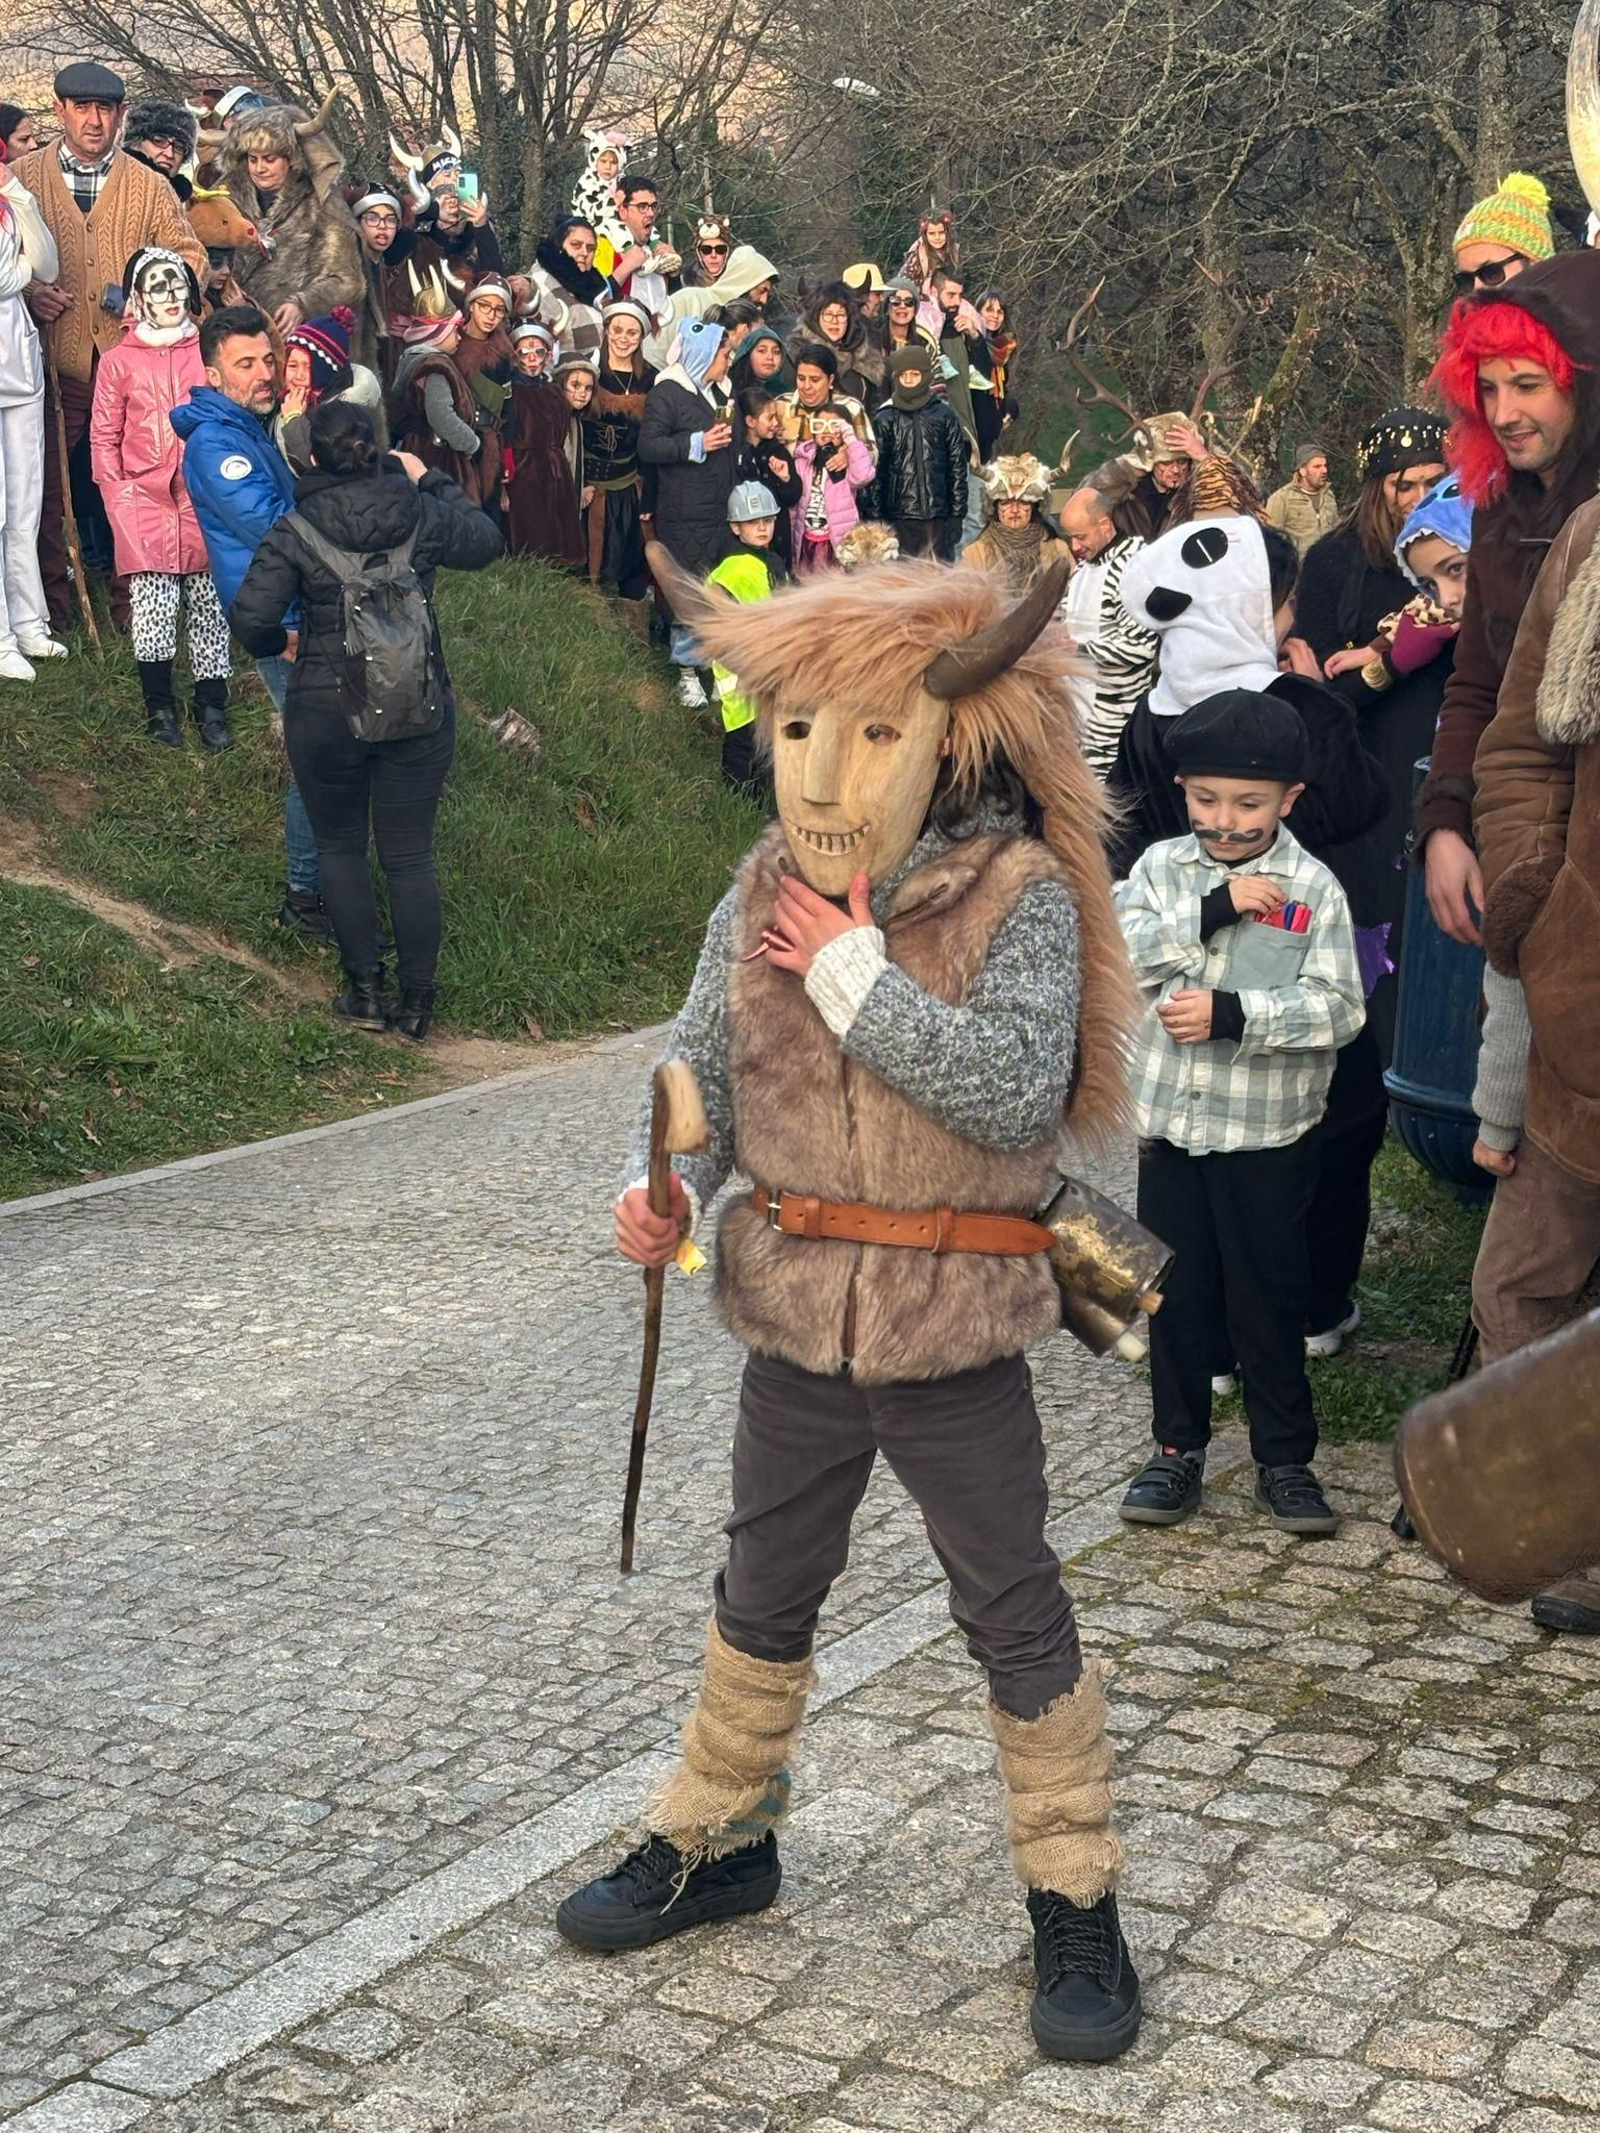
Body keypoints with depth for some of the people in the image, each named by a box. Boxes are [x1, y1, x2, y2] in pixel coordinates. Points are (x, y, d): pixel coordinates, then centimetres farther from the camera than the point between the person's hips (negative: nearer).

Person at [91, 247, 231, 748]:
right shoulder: (119, 363, 2)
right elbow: (103, 438, 5)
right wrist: (119, 498, -3)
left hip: (204, 499, 1)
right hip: (144, 503, -1)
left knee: (209, 603, 4)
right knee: (153, 606, -5)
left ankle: (211, 707, 15)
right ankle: (159, 707, 11)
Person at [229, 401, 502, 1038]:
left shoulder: (294, 532, -10)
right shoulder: (422, 516, -3)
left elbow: (251, 618, -16)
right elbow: (486, 541, 15)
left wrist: (276, 646, 6)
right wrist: (431, 480, 23)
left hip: (326, 713, -1)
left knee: (340, 846, 17)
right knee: (410, 855, 8)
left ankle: (365, 992, 16)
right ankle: (416, 1001, 11)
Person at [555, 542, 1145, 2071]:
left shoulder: (1019, 897, -14)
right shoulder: (760, 903, -1)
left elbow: (1018, 1087, -27)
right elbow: (702, 1072, 3)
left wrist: (857, 975, -24)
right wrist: (667, 1185, -16)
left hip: (958, 1337, -4)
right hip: (794, 1326, 4)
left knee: (1016, 1618, 8)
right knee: (761, 1599, 21)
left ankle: (1074, 1902, 24)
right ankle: (716, 1842, 41)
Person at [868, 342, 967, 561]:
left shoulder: (944, 415, 6)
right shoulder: (886, 419, 5)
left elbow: (957, 467, 7)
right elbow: (876, 471, 4)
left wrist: (957, 514, 2)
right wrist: (874, 516, -2)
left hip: (937, 516, 0)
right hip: (898, 516, 0)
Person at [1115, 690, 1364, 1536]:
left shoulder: (1313, 888, -7)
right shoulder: (1161, 867, 2)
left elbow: (1338, 1008, -14)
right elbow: (1118, 950, -14)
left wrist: (1231, 1015, -23)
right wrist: (1213, 912, -21)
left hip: (1267, 1133, -2)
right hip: (1169, 1124, 3)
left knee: (1269, 1302, 7)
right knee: (1177, 1296, 12)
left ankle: (1285, 1459, 20)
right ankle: (1178, 1449, 25)